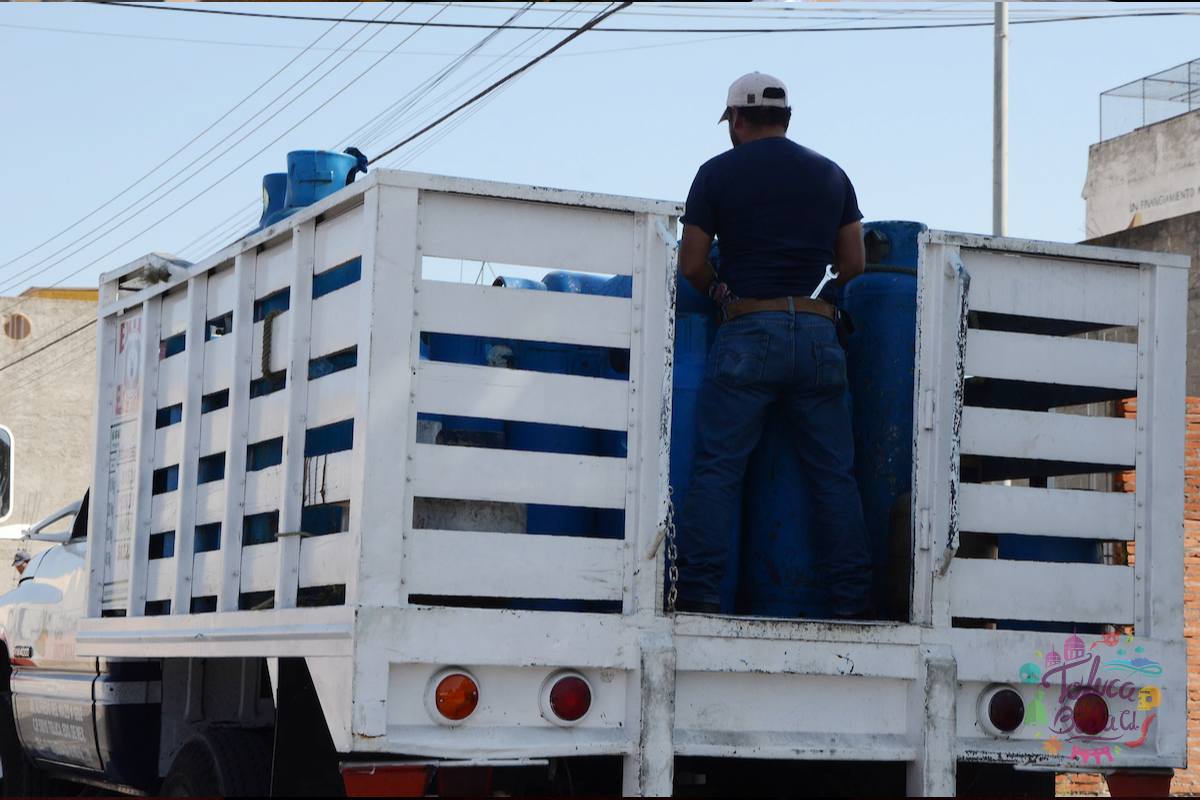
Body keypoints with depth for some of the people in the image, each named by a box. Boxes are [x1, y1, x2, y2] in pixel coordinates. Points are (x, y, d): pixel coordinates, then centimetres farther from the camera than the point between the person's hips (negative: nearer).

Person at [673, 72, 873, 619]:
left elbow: (691, 265, 3)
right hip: (819, 333, 3)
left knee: (717, 466, -2)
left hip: (749, 330, -3)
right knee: (835, 474, 5)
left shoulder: (717, 173, 3)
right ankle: (852, 602, 4)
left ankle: (700, 594, -10)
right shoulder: (831, 174, 13)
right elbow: (854, 264, 15)